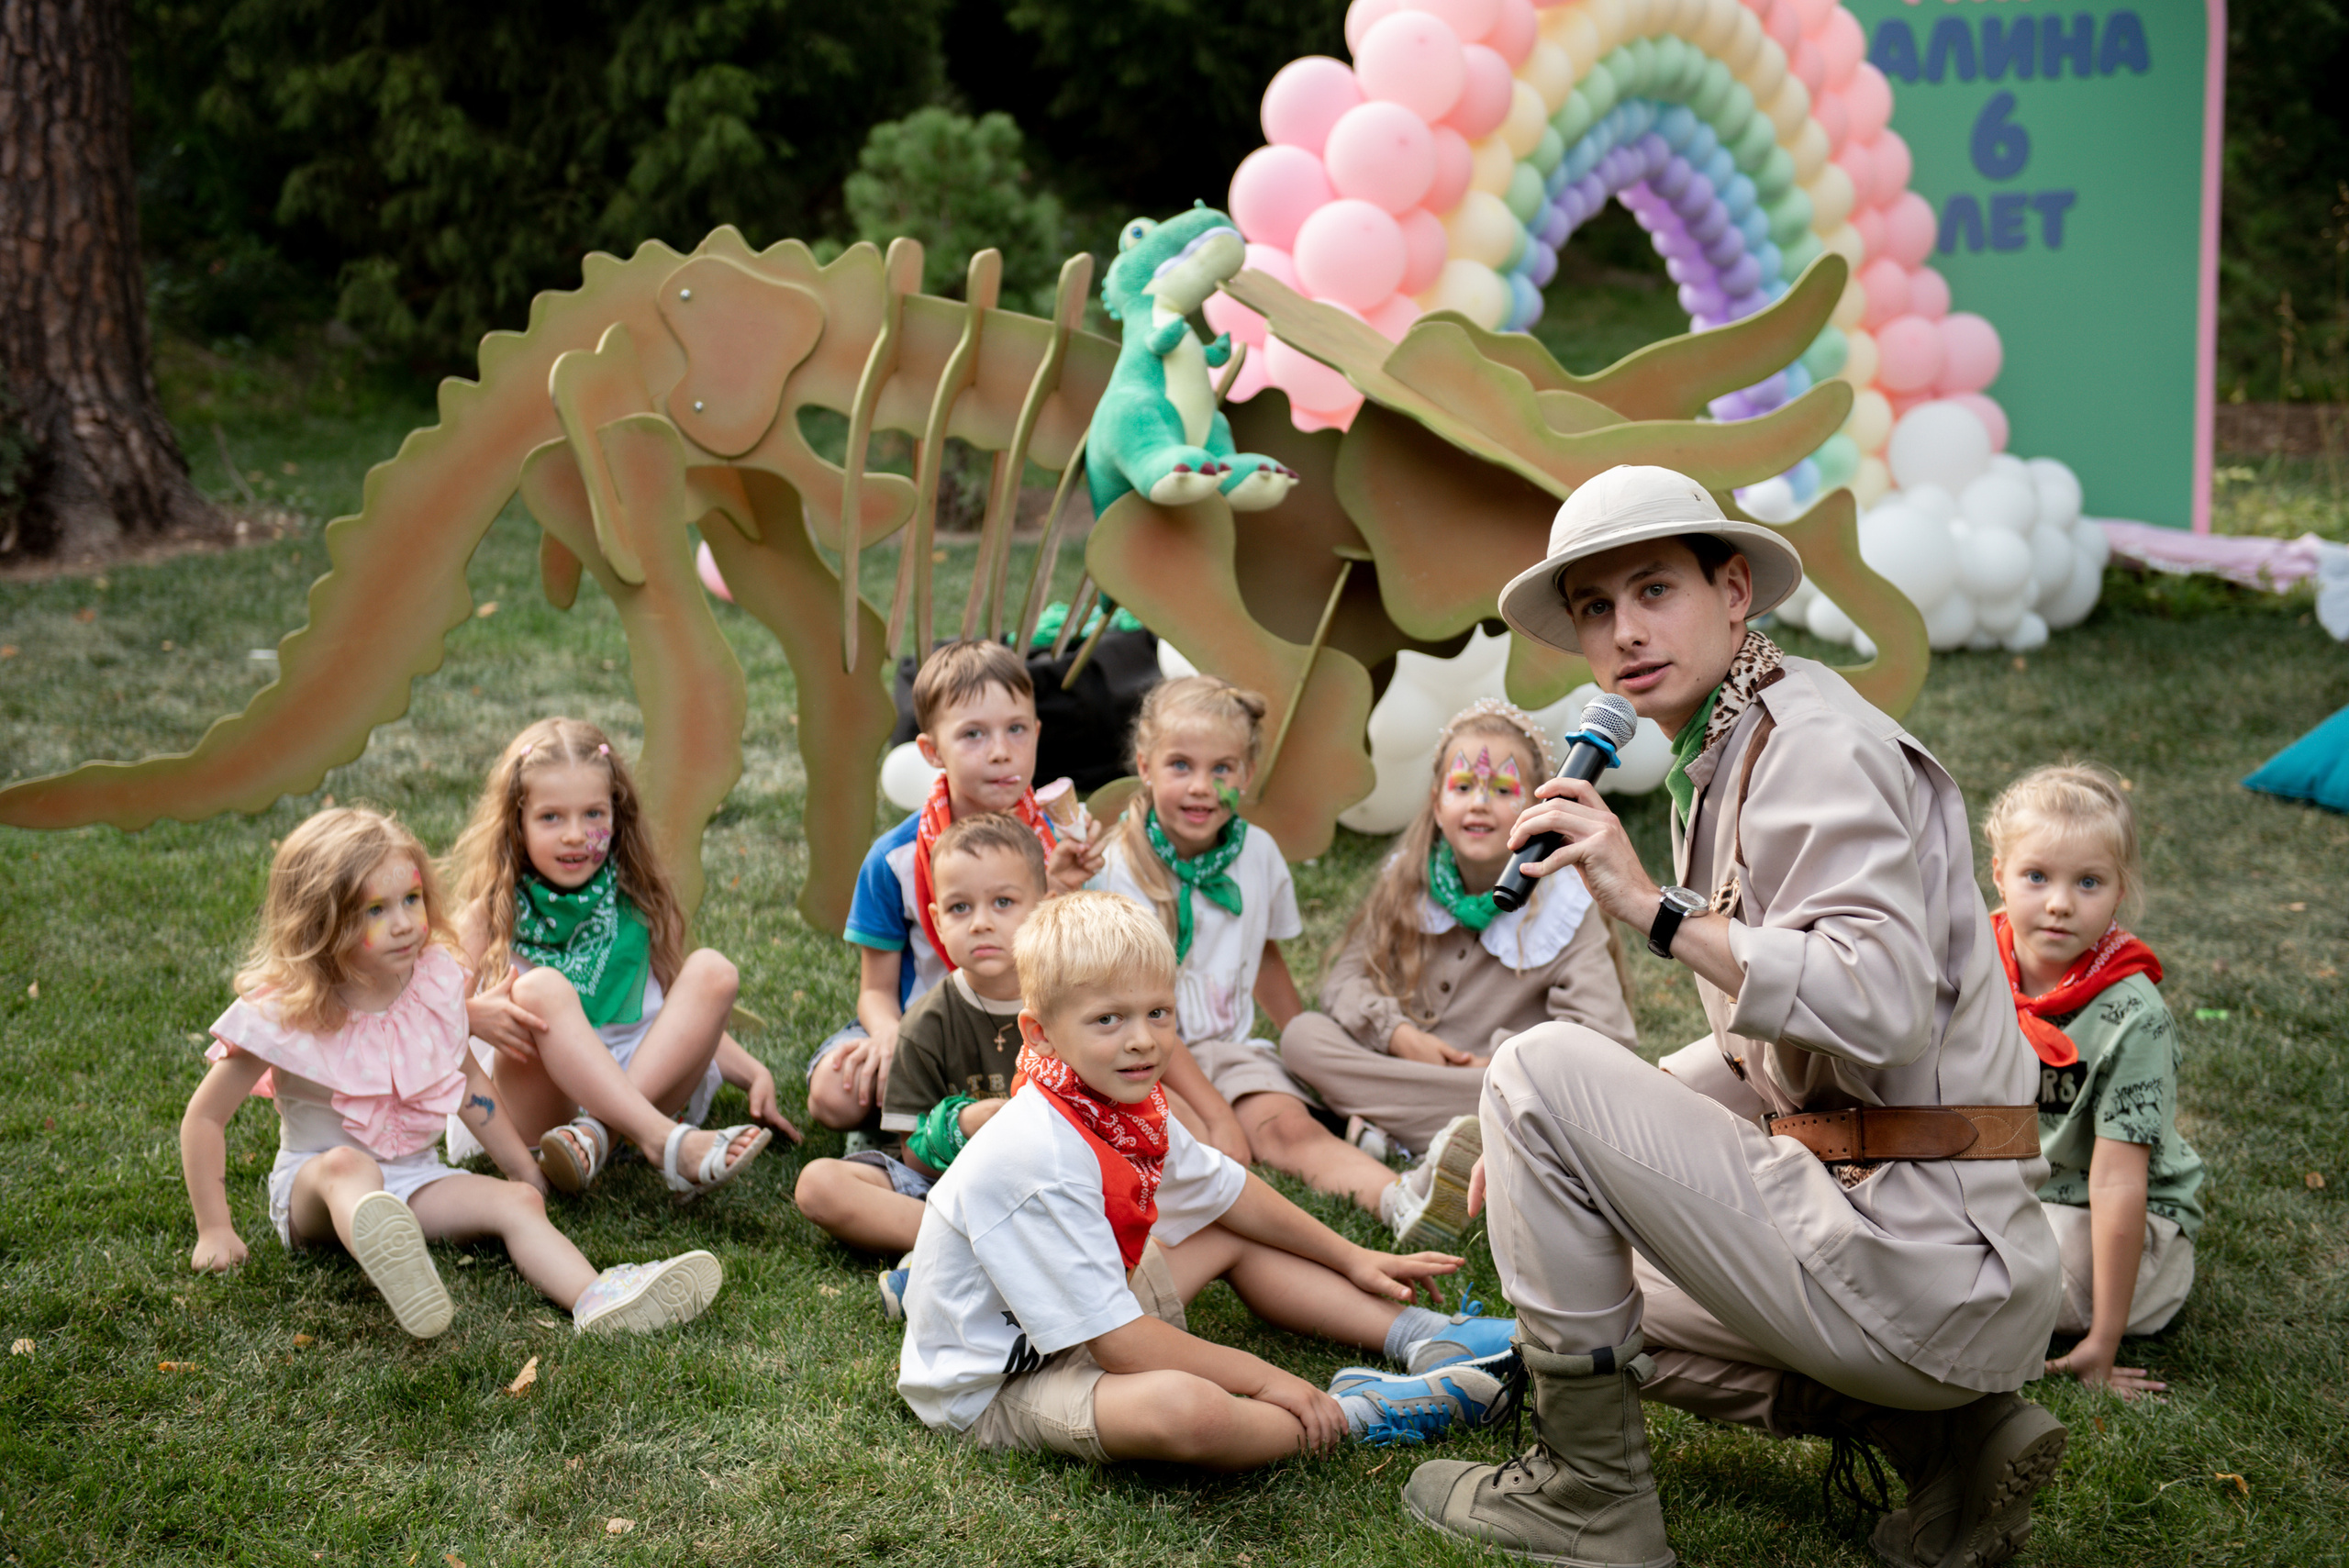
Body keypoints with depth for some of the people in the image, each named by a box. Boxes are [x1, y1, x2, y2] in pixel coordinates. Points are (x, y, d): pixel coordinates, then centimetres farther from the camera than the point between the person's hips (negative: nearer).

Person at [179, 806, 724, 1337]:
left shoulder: (434, 981, -3)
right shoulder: (283, 1013, -17)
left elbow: (468, 1080, 12)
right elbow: (204, 1117, -9)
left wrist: (528, 1172, 16)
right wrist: (215, 1231, -11)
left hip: (413, 1177, 5)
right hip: (312, 1181, -5)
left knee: (518, 1202, -20)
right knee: (347, 1164, -38)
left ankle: (596, 1298, -47)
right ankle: (394, 1268, -72)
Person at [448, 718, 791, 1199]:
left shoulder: (638, 903, 14)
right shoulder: (493, 913, 5)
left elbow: (688, 1015, 19)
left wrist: (753, 1074, 6)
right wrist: (474, 1016, -26)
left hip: (646, 1078, 3)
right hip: (541, 1102, -3)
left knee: (712, 970, -16)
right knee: (540, 989, -28)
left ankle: (594, 1131, -33)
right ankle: (666, 1143, -43)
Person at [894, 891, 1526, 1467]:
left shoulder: (1132, 1106, -3)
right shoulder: (1040, 1157, -32)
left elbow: (1224, 1190, 16)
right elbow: (1119, 1346, -30)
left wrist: (1352, 1258, 20)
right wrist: (1263, 1379, -21)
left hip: (1088, 1319, 10)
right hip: (998, 1388, -10)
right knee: (1187, 1408, -36)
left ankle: (1424, 1337, 15)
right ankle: (1356, 1411, -11)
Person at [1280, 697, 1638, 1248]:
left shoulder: (1564, 905, -4)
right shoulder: (1406, 882, 5)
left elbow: (1604, 1038, -13)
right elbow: (1347, 979, 3)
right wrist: (1401, 1035, -16)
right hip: (1402, 1065, 3)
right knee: (1302, 1035, -23)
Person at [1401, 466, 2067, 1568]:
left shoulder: (1821, 744, -13)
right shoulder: (1717, 766, 18)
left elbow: (1882, 1008, -27)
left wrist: (1655, 908, -24)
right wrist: (1558, 1148, 14)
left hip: (1919, 1256, -11)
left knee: (1540, 1064, -12)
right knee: (1589, 1285, 27)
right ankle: (1947, 1439, 12)